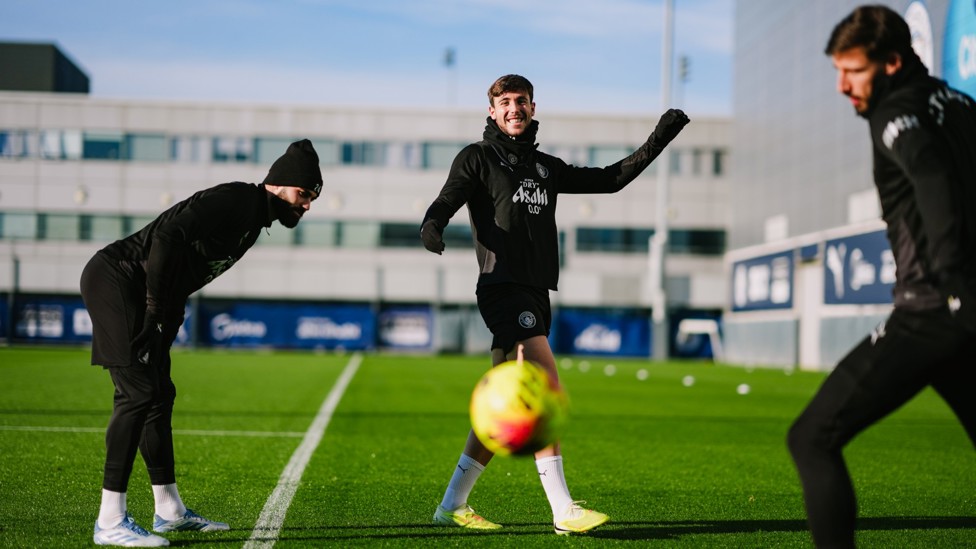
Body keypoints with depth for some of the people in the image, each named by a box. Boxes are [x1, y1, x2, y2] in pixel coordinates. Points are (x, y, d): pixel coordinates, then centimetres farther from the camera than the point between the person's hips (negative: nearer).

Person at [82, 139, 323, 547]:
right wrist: (156, 310, -25)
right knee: (138, 393, -14)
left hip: (137, 294, 11)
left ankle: (169, 512, 23)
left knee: (158, 394, 14)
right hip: (115, 280, -11)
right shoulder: (238, 199, -15)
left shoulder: (254, 220, 16)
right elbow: (169, 235, -26)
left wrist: (169, 316, 7)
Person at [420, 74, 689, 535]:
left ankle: (452, 505, 15)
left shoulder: (546, 167, 21)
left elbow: (611, 179, 25)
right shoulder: (477, 157, 5)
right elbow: (447, 200, -9)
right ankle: (563, 511, -21)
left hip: (536, 294, 7)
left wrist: (657, 141, 19)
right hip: (503, 287, -7)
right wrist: (432, 227, -32)